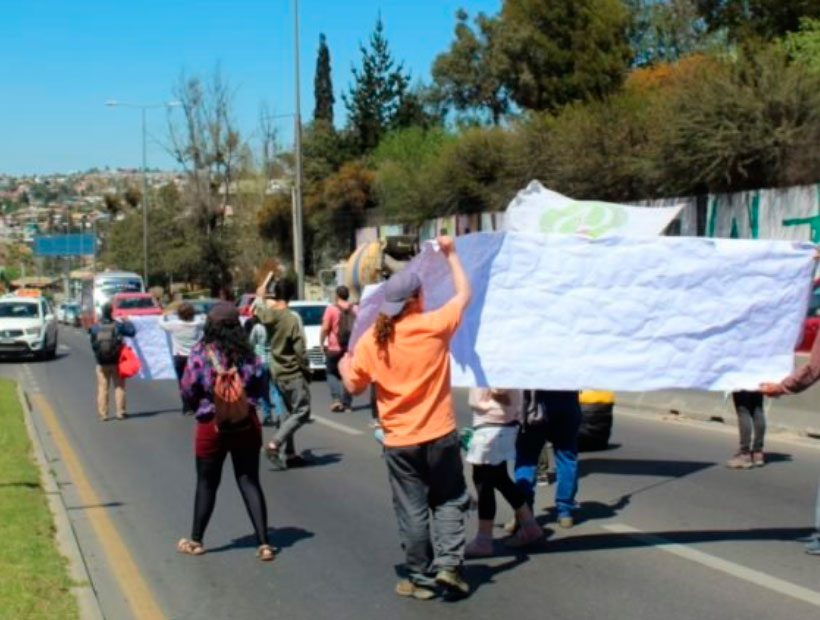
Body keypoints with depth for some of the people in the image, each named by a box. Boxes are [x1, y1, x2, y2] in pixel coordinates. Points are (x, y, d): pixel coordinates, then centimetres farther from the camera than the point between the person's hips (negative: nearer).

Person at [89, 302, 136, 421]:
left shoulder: (95, 327, -7)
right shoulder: (118, 326, -11)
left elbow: (93, 344, 0)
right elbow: (132, 332, 1)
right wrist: (127, 322, 17)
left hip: (102, 363, 1)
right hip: (116, 361, -1)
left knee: (102, 388, 7)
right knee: (119, 387, 10)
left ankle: (103, 413, 5)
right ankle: (120, 411, 10)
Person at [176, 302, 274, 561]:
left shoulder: (200, 353, -12)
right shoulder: (247, 353, -4)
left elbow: (188, 392, -8)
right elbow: (260, 387, 1)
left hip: (212, 426, -2)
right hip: (246, 424, 2)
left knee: (207, 484, 13)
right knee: (250, 482, 8)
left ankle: (195, 541, 28)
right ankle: (263, 543, 3)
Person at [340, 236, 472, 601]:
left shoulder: (370, 340, -5)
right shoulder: (435, 325, -10)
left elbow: (355, 387, 4)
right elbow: (464, 294, 7)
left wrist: (344, 367, 26)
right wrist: (451, 255, 17)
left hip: (399, 442, 1)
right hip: (440, 435, -1)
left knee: (412, 511, 9)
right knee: (449, 502, 14)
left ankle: (421, 578, 16)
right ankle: (448, 564, 2)